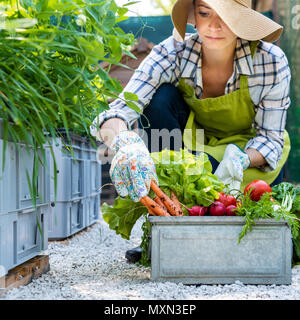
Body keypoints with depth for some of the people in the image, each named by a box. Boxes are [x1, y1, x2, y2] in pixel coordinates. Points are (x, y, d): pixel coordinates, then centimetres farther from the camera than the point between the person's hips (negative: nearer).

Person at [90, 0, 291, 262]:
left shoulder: (271, 62, -25)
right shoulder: (173, 54, -24)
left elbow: (271, 137, -17)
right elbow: (118, 113, -35)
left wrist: (239, 160, -40)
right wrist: (125, 145, -59)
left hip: (249, 154, -1)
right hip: (192, 146, 2)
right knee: (160, 97, -29)